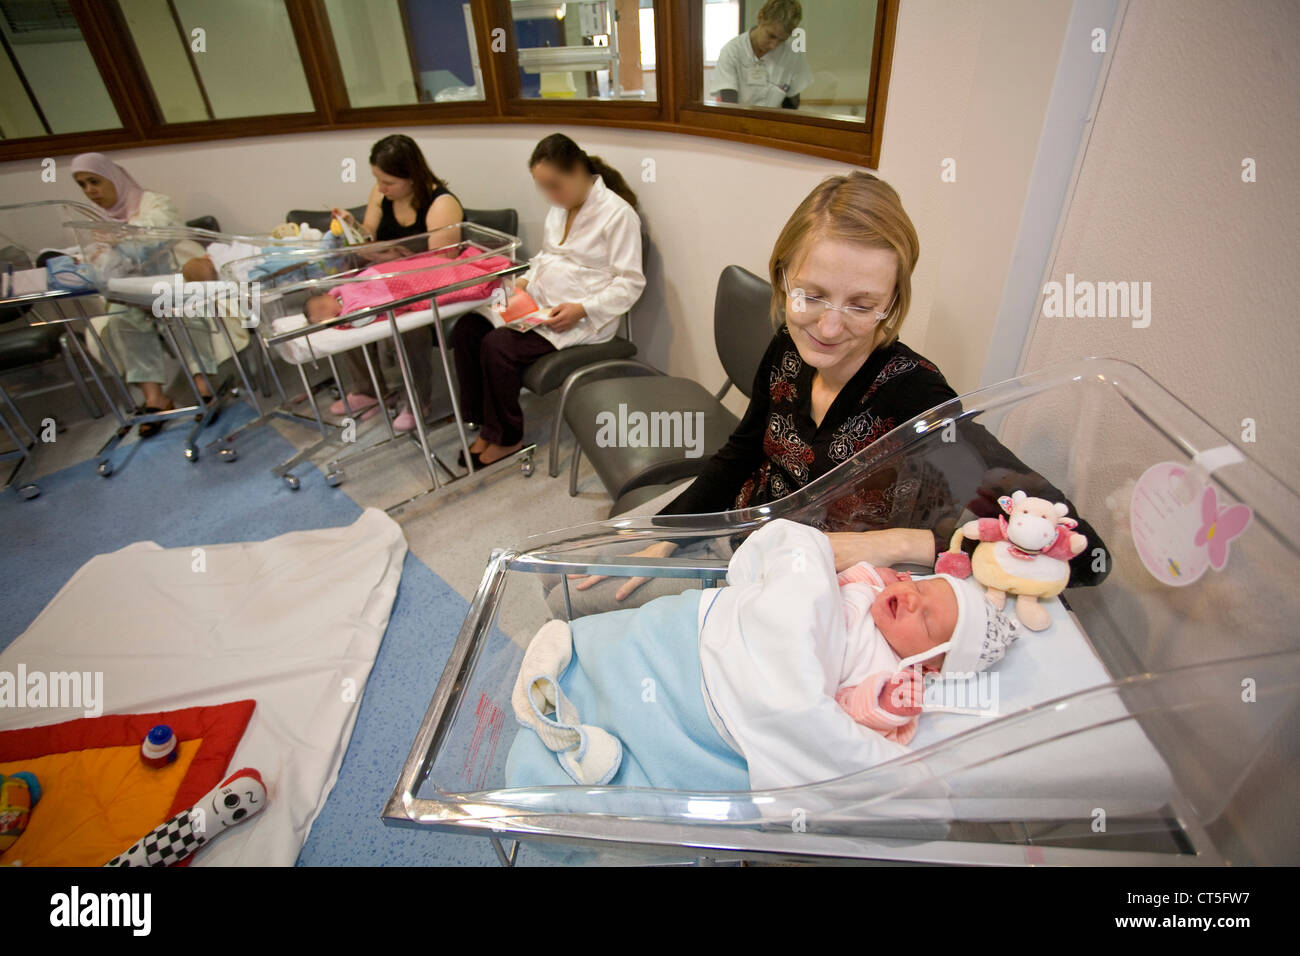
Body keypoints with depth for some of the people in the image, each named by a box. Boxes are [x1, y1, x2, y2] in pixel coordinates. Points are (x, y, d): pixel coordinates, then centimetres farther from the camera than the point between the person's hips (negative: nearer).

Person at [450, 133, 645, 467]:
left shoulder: (617, 213, -11)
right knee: (466, 328, -9)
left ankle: (506, 437, -3)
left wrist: (582, 309, -23)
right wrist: (526, 280, 6)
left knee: (498, 346, -24)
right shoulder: (560, 207, 13)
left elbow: (630, 284, -13)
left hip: (582, 318, -8)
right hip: (538, 304, 8)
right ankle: (484, 421, 2)